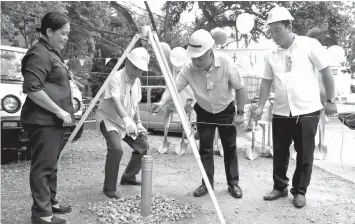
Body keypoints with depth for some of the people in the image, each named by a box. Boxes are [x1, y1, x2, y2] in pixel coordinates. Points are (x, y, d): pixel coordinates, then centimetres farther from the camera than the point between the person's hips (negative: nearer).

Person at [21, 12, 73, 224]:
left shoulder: (52, 53, 17)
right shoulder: (40, 54, -14)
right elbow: (32, 89, -23)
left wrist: (62, 113, 17)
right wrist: (59, 111, -20)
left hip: (54, 120, 10)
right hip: (43, 121, -10)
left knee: (51, 164, 18)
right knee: (43, 166, -4)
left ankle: (51, 202, 30)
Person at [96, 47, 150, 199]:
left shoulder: (137, 81, 3)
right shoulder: (115, 78, -22)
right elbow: (115, 101, -38)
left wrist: (138, 122, 1)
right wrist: (126, 119, -53)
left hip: (126, 123, 8)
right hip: (109, 120, -8)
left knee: (143, 146, 7)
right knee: (116, 149, -28)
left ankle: (128, 177, 29)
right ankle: (109, 188, -11)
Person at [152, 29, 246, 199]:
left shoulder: (226, 64, -28)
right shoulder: (188, 69, -24)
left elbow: (239, 88, -16)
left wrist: (240, 113, -13)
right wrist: (162, 102, -45)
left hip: (226, 111, -1)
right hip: (204, 112, 2)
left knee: (230, 147, 8)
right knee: (205, 148, 4)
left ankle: (233, 183, 22)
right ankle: (207, 183, 18)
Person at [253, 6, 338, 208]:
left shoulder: (309, 45, -6)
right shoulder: (272, 54, 6)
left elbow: (326, 72, -2)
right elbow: (267, 82, 12)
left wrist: (330, 100, -3)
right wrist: (261, 106, 6)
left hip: (307, 111, -4)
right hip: (281, 112, 4)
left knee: (305, 154, 6)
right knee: (280, 153, 10)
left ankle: (300, 191, 21)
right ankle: (280, 187, 27)